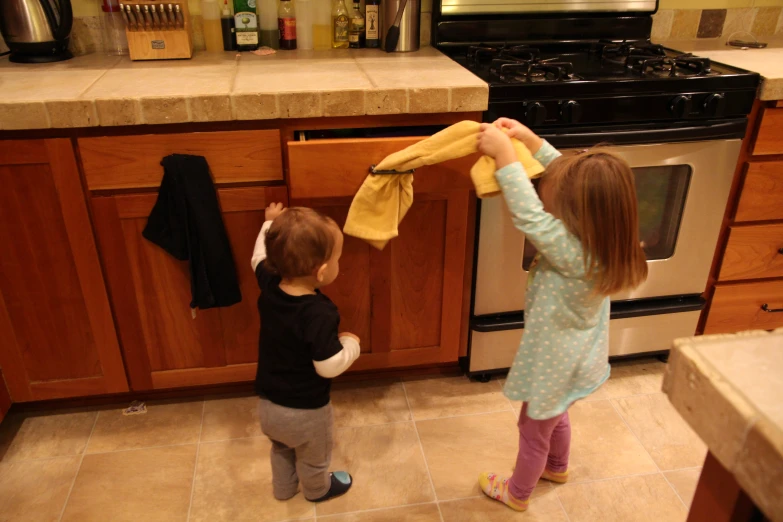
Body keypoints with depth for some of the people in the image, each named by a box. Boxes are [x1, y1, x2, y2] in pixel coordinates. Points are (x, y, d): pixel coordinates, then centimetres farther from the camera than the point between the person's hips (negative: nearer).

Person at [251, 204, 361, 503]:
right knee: (313, 458, 28)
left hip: (268, 405, 6)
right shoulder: (320, 314, -35)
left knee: (282, 449, 36)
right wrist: (351, 343, -11)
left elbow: (259, 257, 7)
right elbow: (330, 366, -30)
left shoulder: (269, 285, -15)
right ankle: (318, 490, 55)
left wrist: (271, 225, 20)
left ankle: (283, 488, 60)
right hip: (305, 411, -6)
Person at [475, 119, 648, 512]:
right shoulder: (598, 236, -15)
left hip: (556, 363, -8)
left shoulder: (574, 251, -39)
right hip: (575, 356, 8)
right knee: (555, 417, 34)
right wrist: (528, 139, -11)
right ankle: (557, 467, 61)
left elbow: (529, 216, -44)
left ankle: (517, 493, 44)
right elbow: (564, 174, -6)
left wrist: (504, 154, -40)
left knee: (533, 429, 18)